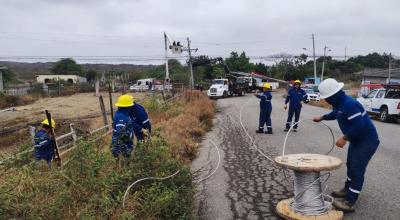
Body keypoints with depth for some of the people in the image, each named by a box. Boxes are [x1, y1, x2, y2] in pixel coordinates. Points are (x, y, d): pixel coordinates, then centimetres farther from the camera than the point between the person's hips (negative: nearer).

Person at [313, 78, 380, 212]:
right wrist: (322, 117, 24)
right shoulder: (339, 103, 2)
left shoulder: (349, 104, -30)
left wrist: (345, 138, -27)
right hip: (357, 139, 11)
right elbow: (335, 113, 26)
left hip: (367, 140, -11)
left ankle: (349, 203, -9)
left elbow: (359, 125, -34)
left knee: (357, 169, -11)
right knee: (351, 165, 22)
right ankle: (347, 189, 41)